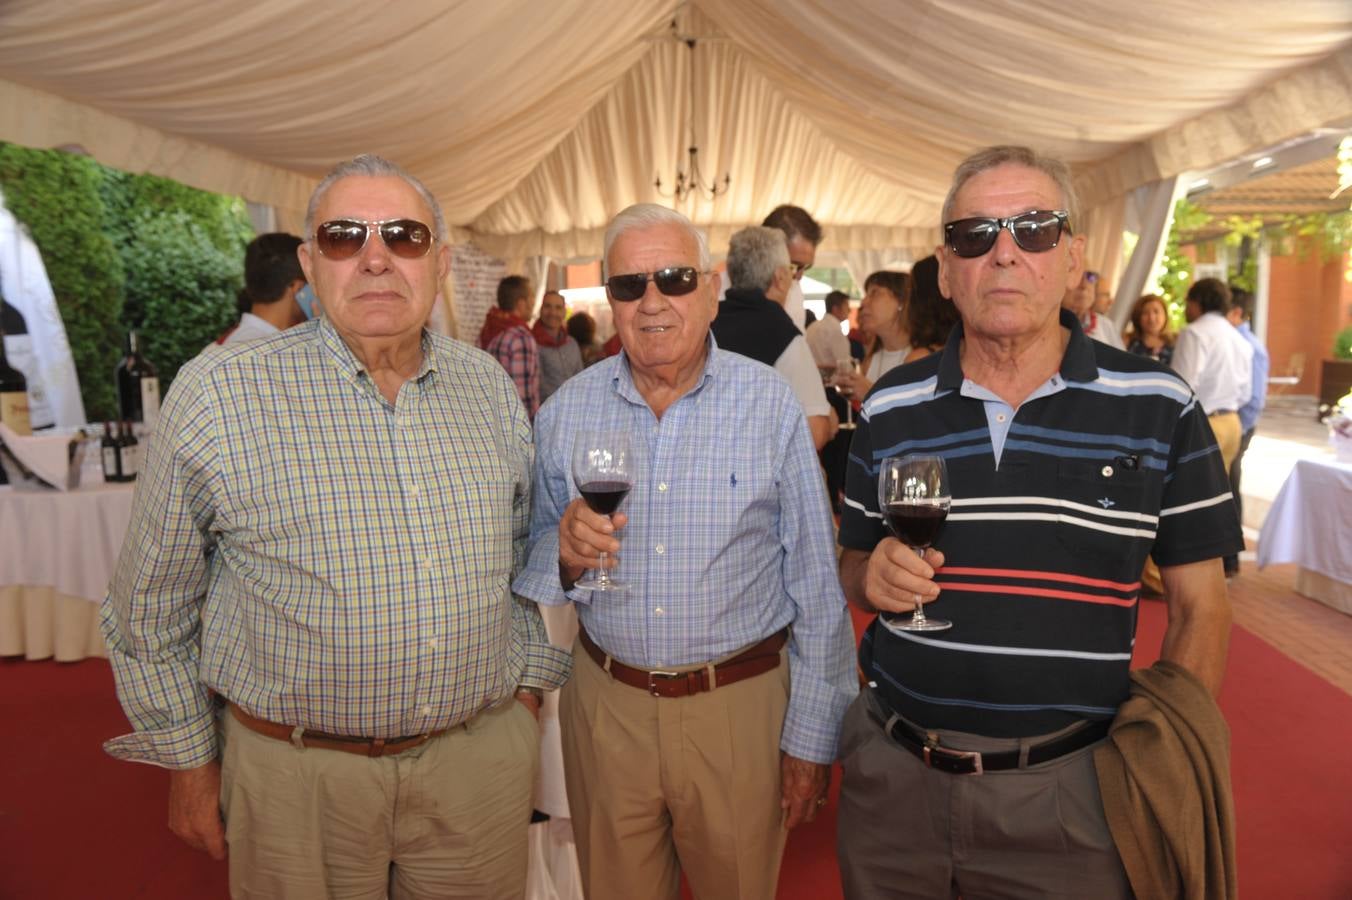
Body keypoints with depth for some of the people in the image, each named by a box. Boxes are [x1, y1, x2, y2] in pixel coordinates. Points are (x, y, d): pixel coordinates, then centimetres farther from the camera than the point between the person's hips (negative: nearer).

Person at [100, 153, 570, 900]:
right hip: (299, 774, -3)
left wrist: (527, 685, 10)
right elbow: (151, 606, -2)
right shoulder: (216, 395, -11)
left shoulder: (490, 385, 1)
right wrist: (189, 762, 2)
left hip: (484, 756, 4)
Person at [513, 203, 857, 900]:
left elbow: (816, 587, -5)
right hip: (605, 704, 2)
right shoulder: (566, 411, -1)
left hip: (741, 707, -1)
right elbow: (532, 567, 5)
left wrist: (811, 736, -4)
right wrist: (566, 555, -18)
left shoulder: (770, 405, -8)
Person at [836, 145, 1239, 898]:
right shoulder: (891, 408, -1)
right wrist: (873, 576, -13)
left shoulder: (1160, 408, -6)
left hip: (1066, 789, -1)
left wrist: (1171, 781, -2)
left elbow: (1200, 608, 0)